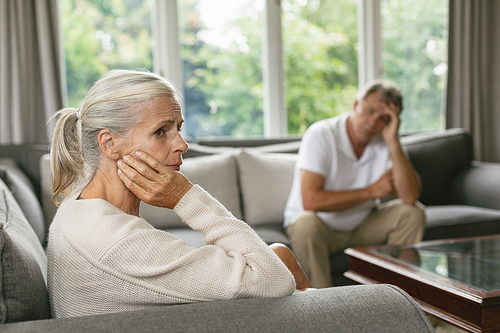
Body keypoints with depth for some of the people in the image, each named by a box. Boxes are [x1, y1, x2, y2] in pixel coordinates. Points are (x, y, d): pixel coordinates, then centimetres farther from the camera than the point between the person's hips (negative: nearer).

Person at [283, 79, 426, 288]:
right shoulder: (321, 135, -21)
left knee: (412, 212, -14)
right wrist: (372, 191, -23)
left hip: (361, 225, 5)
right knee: (306, 223, -36)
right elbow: (311, 201, -32)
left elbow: (410, 196, -21)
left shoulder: (386, 142, -8)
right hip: (322, 226, -4)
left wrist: (393, 142, -28)